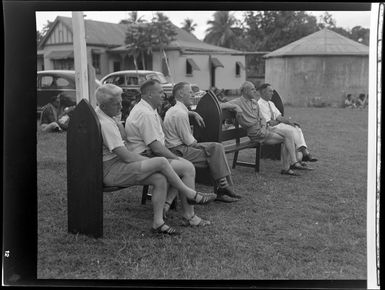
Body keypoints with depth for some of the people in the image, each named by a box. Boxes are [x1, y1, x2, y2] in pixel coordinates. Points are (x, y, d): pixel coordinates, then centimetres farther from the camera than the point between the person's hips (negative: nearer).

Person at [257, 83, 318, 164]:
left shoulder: (271, 103, 18)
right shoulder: (260, 105, -11)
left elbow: (279, 117, 13)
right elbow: (269, 123, -17)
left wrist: (289, 122, -5)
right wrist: (279, 121, -1)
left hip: (277, 124, 9)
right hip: (270, 128, -8)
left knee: (297, 128, -14)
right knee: (292, 130, -24)